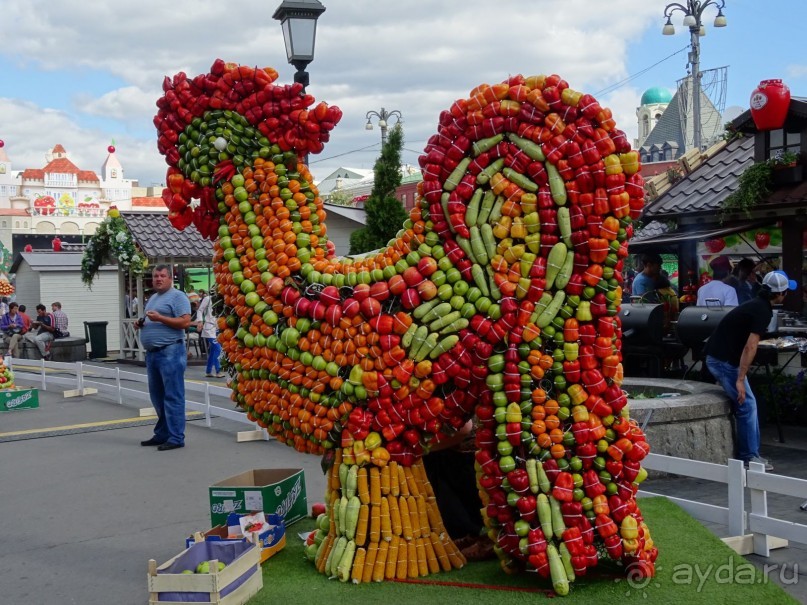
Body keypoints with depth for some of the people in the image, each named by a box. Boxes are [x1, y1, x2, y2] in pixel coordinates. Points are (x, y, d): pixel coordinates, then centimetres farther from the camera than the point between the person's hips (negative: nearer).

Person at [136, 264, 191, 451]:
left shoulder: (177, 296, -6)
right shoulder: (152, 298, 21)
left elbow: (185, 322, -16)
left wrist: (160, 318, -19)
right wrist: (141, 324, 9)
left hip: (170, 352, -9)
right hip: (152, 352, 9)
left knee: (173, 396, -6)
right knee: (157, 396, 14)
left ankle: (176, 438, -3)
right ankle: (161, 434, 22)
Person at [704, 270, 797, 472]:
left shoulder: (757, 305, 15)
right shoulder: (763, 311, -16)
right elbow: (750, 347, -23)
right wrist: (740, 380, -25)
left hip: (718, 357, 10)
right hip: (724, 360, -10)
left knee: (747, 405, 14)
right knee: (747, 405, -5)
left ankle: (750, 453, 18)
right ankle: (750, 457, 0)